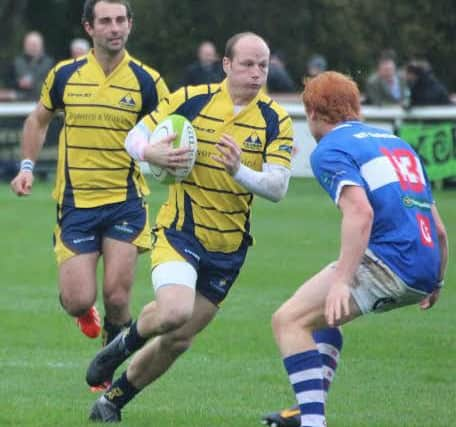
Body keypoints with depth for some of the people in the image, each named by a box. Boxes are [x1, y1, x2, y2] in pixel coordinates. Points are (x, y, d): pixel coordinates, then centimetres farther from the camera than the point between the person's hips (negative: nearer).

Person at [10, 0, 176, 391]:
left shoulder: (146, 81, -4)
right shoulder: (65, 75, 1)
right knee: (78, 300, -7)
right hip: (75, 202, 1)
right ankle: (84, 311, 31)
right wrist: (27, 166, 8)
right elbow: (39, 119, 18)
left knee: (117, 297, -7)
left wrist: (167, 155, -23)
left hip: (125, 202, -1)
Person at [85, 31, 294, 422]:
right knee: (174, 312, -29)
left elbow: (277, 187, -13)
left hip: (229, 247, 3)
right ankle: (125, 343, 4)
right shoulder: (191, 100, -8)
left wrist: (239, 170, -32)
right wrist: (151, 153, -21)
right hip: (180, 232, -3)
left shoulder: (276, 121, -5)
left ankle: (114, 401, 28)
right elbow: (136, 137, 2)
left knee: (178, 339, 7)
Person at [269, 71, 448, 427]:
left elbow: (360, 212, -20)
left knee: (289, 320, -8)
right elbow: (439, 230, 24)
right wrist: (436, 282, 36)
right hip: (424, 271, 9)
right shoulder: (396, 142, 24)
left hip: (389, 260, -9)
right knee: (322, 312, 29)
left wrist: (342, 280, -24)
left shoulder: (330, 150, -1)